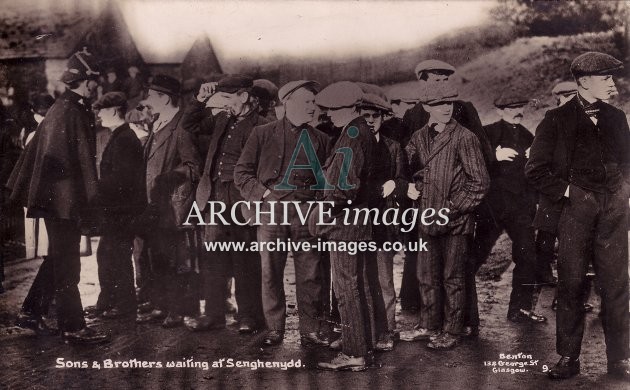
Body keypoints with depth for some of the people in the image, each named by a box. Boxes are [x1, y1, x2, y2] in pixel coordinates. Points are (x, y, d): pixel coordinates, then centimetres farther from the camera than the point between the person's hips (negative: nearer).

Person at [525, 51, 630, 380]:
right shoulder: (557, 120, 0)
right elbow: (535, 169, -3)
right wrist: (565, 190, -8)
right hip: (574, 211, -3)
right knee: (571, 285, 2)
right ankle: (568, 358, 13)